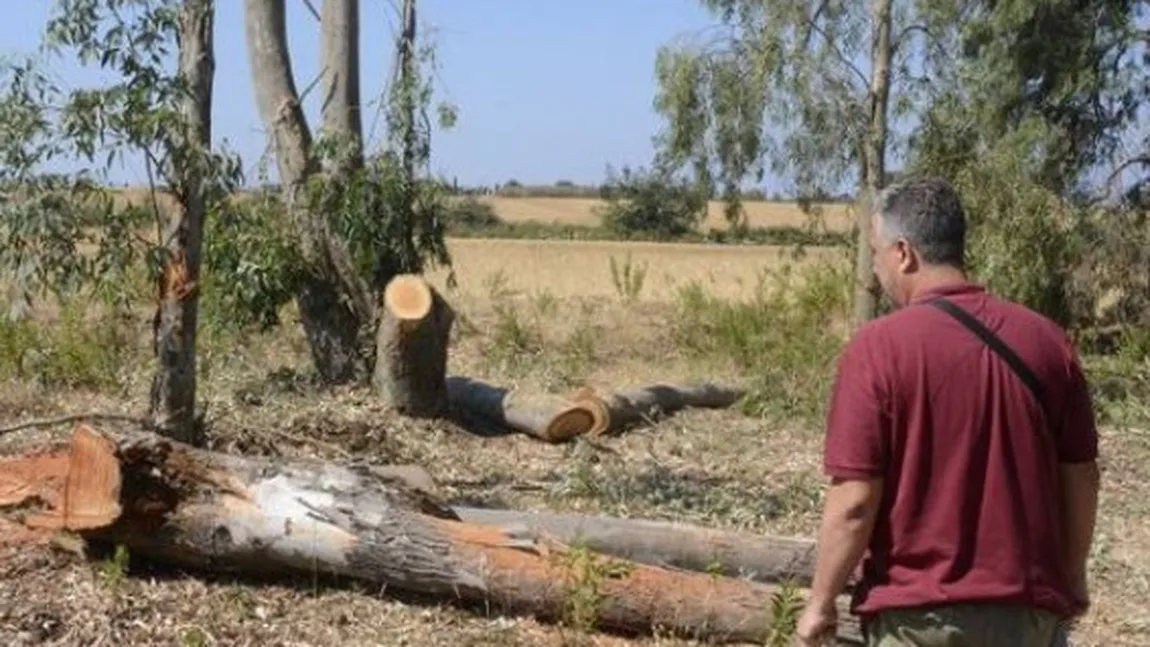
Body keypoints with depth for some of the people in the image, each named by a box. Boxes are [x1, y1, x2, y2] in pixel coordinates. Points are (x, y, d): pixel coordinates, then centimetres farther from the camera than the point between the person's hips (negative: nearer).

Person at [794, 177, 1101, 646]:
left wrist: (821, 603, -3)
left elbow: (854, 503, -17)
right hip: (1030, 608, 4)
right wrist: (1071, 580, 20)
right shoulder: (1046, 340, 0)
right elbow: (1081, 479, 6)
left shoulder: (879, 347, -15)